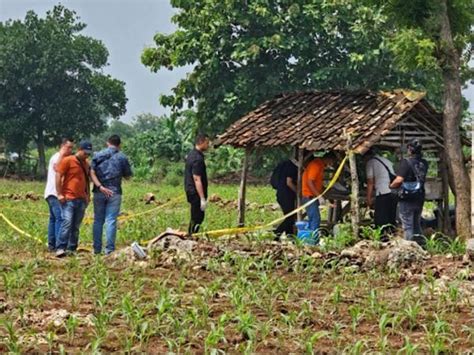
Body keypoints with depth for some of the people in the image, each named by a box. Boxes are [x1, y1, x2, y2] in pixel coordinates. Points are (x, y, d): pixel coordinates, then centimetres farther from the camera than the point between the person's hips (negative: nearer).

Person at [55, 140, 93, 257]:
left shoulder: (86, 164, 15)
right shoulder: (67, 161, -4)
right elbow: (58, 176, -7)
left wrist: (88, 195, 18)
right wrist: (59, 194, -11)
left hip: (81, 199, 6)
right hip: (68, 198, -6)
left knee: (76, 225, 7)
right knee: (67, 222, -16)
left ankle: (72, 249, 12)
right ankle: (60, 248, -16)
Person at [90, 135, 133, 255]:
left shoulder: (97, 155, 6)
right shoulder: (122, 157, 2)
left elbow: (92, 173, -5)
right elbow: (127, 176, 7)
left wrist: (100, 187, -11)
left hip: (99, 192, 2)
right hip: (114, 192, -2)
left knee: (98, 220, 10)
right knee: (111, 221, -1)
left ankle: (97, 249, 12)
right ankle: (109, 249, -3)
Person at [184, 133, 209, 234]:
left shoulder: (191, 154, 11)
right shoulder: (198, 159, -20)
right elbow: (197, 179, -24)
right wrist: (202, 198, -25)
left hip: (191, 191, 10)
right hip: (196, 193, -10)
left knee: (195, 217, 17)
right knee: (197, 218, -4)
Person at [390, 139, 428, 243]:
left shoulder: (406, 162, -16)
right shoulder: (424, 163, 4)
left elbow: (399, 180, -23)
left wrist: (391, 185, -5)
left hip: (407, 199, -6)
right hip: (420, 198, 6)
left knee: (408, 226, 0)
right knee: (417, 225, 18)